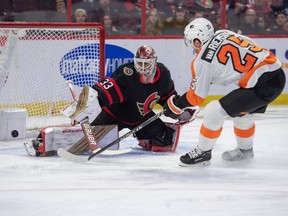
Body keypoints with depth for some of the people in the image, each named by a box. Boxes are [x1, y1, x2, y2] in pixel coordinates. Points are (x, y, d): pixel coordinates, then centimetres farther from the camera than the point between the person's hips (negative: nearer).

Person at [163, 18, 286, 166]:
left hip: (261, 85, -8)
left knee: (215, 111, -3)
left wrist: (176, 105, 18)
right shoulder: (224, 34, 9)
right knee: (242, 112, 30)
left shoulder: (202, 61, -7)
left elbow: (196, 97, 1)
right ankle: (245, 150, 47)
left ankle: (203, 152, 11)